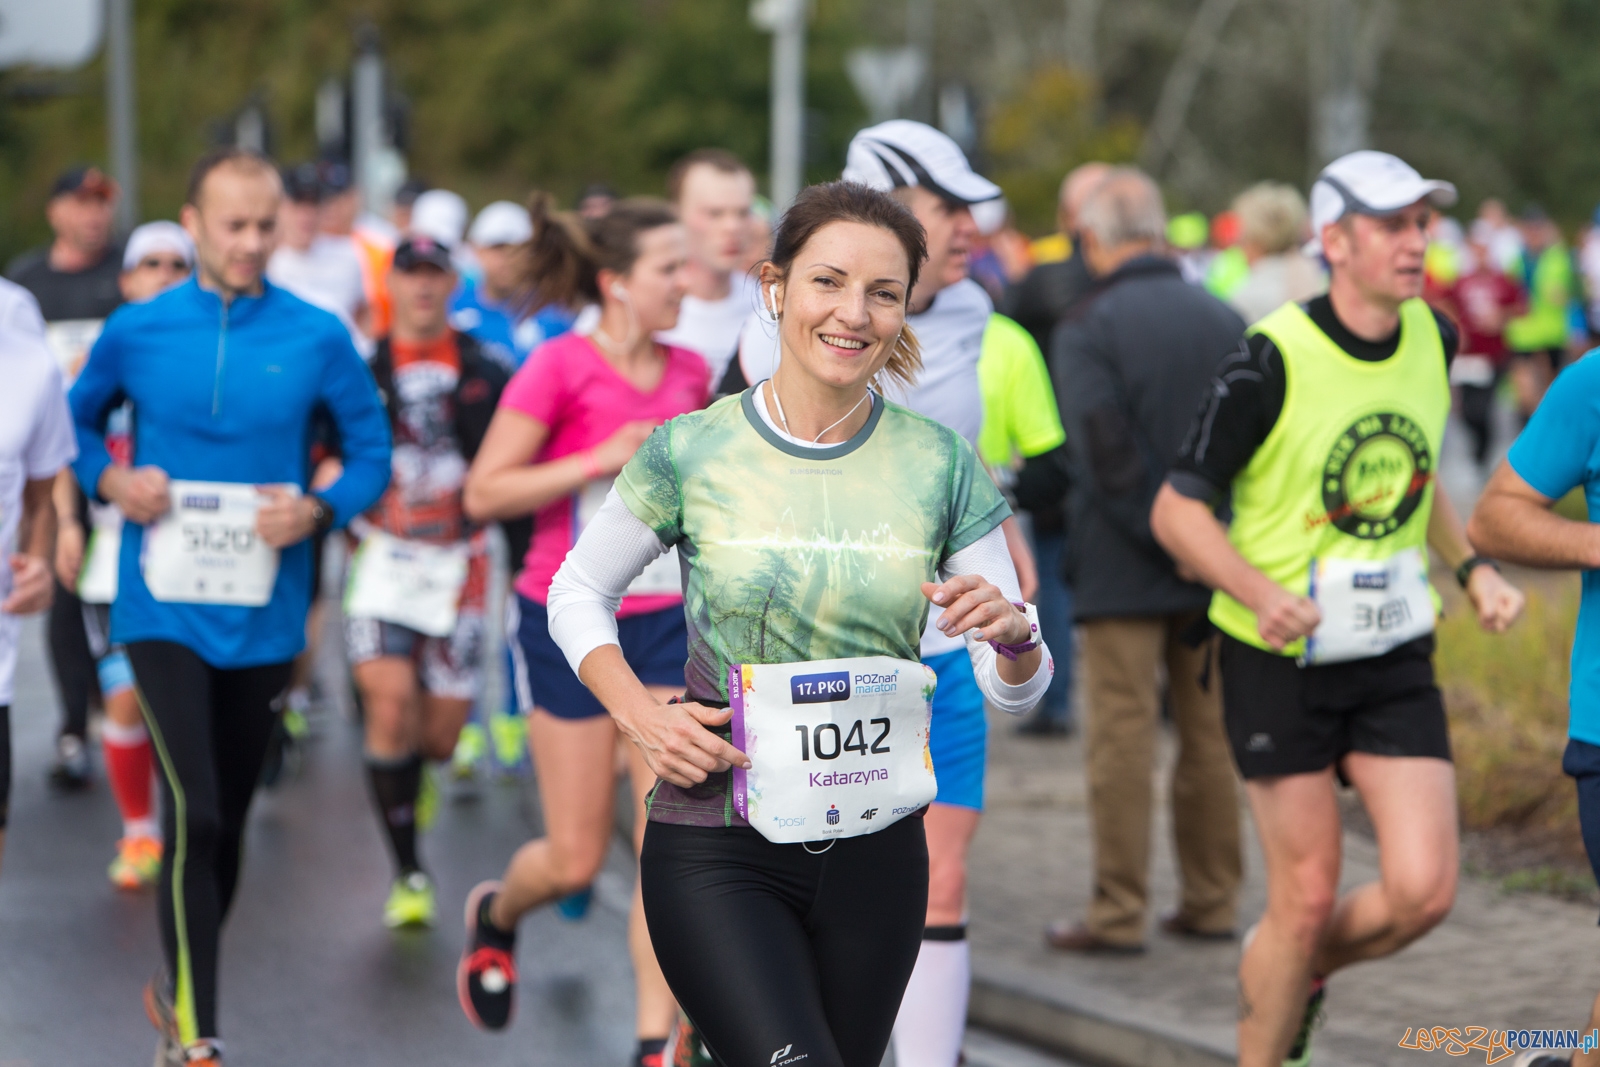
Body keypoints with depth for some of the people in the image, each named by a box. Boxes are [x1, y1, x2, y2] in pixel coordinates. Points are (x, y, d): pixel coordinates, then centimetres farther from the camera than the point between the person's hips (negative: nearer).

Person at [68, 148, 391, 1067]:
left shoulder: (318, 338, -1)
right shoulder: (138, 331, 0)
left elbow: (372, 453, 5)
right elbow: (79, 420, 15)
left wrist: (319, 510, -13)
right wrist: (110, 481, -5)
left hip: (264, 616, 2)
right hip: (165, 606, -2)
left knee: (228, 817, 14)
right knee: (195, 813, -14)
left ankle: (185, 989, 34)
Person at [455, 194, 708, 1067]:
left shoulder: (690, 372, 5)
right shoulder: (560, 367, -12)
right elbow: (484, 493, -14)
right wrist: (602, 459, -21)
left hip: (665, 620, 4)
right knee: (575, 860, 4)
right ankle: (495, 916, 38)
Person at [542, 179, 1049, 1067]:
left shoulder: (940, 466, 0)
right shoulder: (695, 452, -5)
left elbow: (1017, 692, 2)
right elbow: (576, 593, 8)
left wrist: (1011, 634, -21)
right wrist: (641, 716, -8)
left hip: (877, 850, 3)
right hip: (717, 852, -3)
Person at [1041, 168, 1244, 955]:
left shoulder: (1087, 329, -10)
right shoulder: (1225, 321, 6)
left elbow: (1106, 454, -17)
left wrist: (1160, 537, -10)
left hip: (1123, 567, -5)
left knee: (1122, 739, -1)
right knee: (1211, 734, 11)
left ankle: (1118, 912, 1)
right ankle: (1211, 902, 17)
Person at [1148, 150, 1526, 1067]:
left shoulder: (1434, 338, 1)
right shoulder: (1271, 361, -17)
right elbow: (1177, 510, -12)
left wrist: (1474, 570, 4)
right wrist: (1263, 595, -28)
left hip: (1395, 658, 5)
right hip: (1280, 659, -5)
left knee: (1424, 890, -6)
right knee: (1308, 897, -1)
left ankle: (1302, 969, 25)